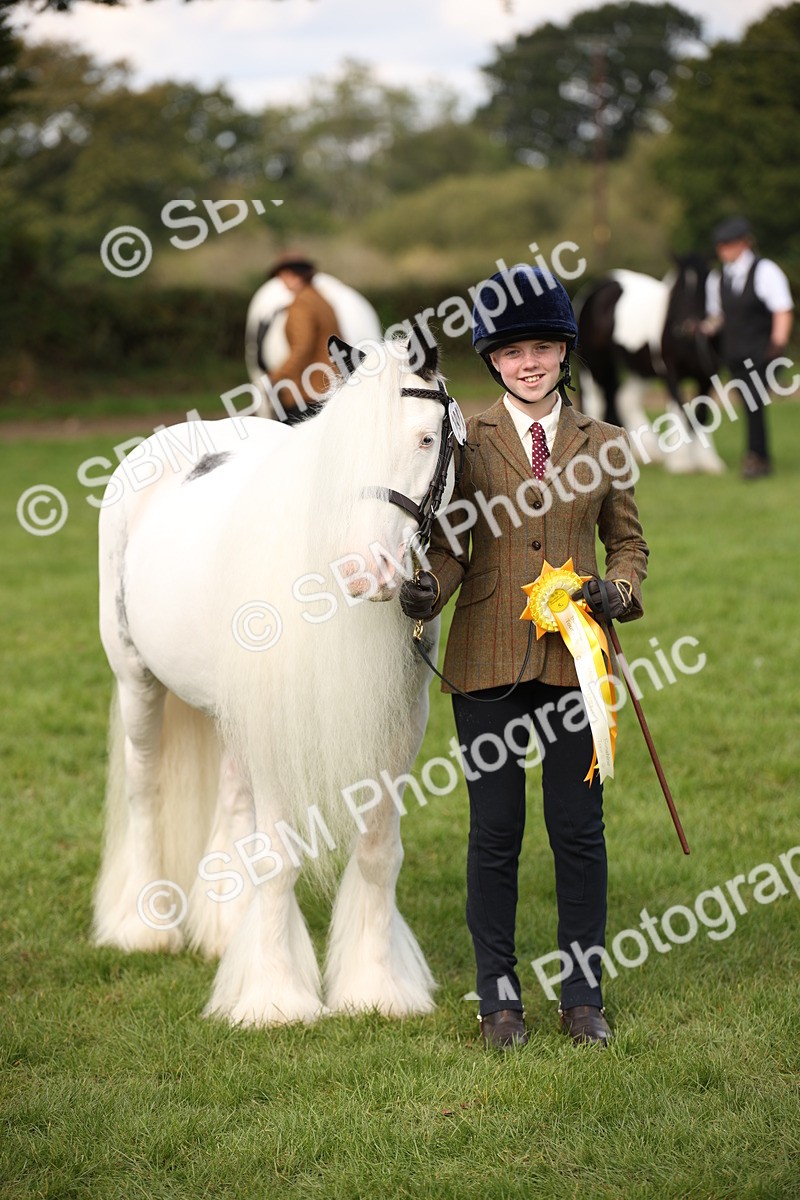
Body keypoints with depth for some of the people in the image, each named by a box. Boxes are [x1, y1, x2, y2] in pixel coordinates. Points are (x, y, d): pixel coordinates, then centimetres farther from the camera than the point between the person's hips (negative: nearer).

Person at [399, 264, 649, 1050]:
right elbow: (449, 542, 4)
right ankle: (498, 994, 16)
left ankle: (583, 996, 15)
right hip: (488, 661, -1)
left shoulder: (603, 445, 7)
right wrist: (426, 591, -16)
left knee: (579, 829, 4)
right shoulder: (466, 440, 3)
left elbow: (628, 542, 14)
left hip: (575, 659, 1)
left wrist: (619, 591, -6)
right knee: (495, 830, 4)